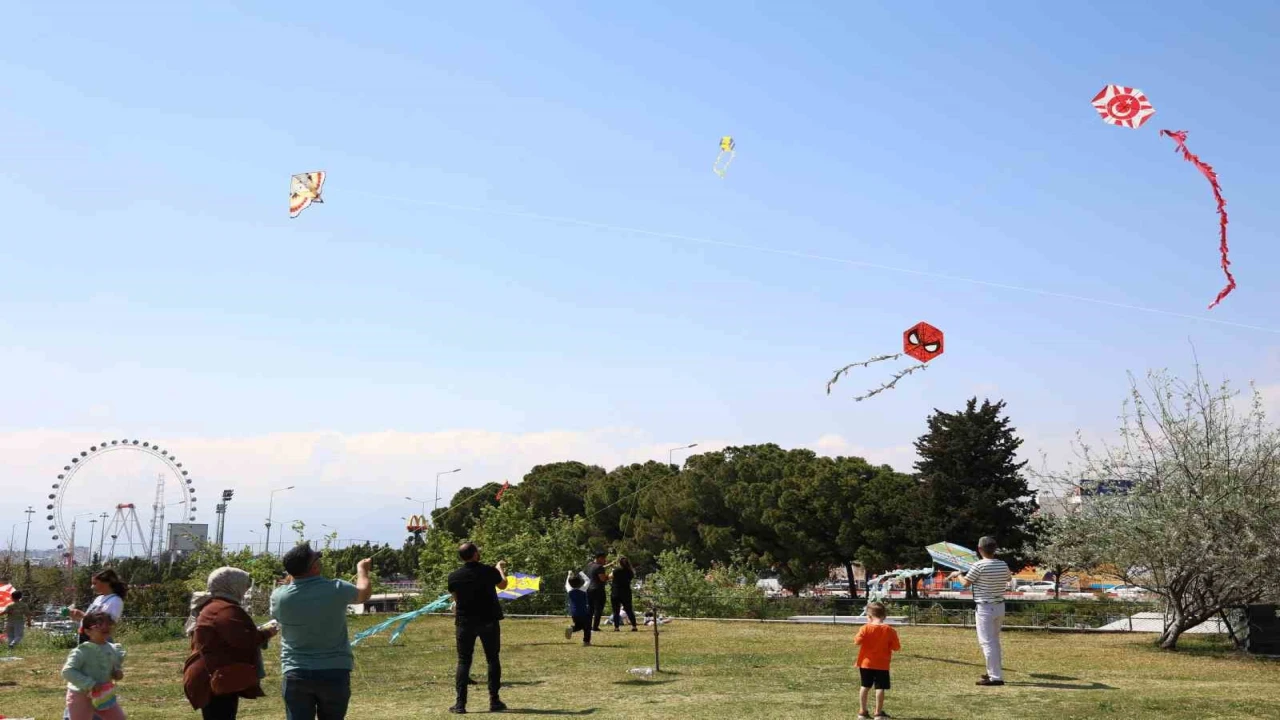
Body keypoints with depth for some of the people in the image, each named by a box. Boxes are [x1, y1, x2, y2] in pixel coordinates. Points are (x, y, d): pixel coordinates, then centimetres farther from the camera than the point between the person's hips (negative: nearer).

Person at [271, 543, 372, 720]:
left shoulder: (279, 596, -9)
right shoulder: (336, 590, -11)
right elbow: (364, 592, 12)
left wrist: (292, 579, 26)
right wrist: (362, 569, 33)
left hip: (296, 675, 0)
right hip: (334, 673, 0)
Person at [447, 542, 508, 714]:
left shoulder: (454, 576, -7)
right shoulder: (489, 571, -10)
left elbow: (455, 598, 9)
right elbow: (503, 585, 11)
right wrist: (500, 568, 29)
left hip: (465, 622, 1)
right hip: (489, 621, -1)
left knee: (463, 661, 5)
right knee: (493, 660, 10)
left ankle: (460, 703, -1)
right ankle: (494, 701, 10)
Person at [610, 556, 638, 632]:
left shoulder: (617, 571, -11)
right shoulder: (630, 572, 0)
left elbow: (609, 577, 1)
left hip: (615, 594, -4)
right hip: (626, 594, 4)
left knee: (616, 611, 1)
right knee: (629, 611, 9)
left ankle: (616, 627, -4)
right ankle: (634, 626, 3)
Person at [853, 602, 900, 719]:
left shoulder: (865, 628, -9)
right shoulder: (890, 631, -7)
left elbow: (857, 642, -14)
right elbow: (896, 648, -6)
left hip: (866, 663, 1)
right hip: (882, 665, -1)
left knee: (865, 686, 13)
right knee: (880, 688, 4)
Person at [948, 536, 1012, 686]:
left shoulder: (979, 565, -17)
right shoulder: (1003, 565, 2)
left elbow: (965, 583, -6)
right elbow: (1008, 578, 24)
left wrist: (958, 574, 13)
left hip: (985, 608, -7)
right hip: (1000, 606, 7)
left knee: (987, 642, -5)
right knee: (995, 641, 20)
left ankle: (996, 677, -9)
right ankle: (995, 672, 29)